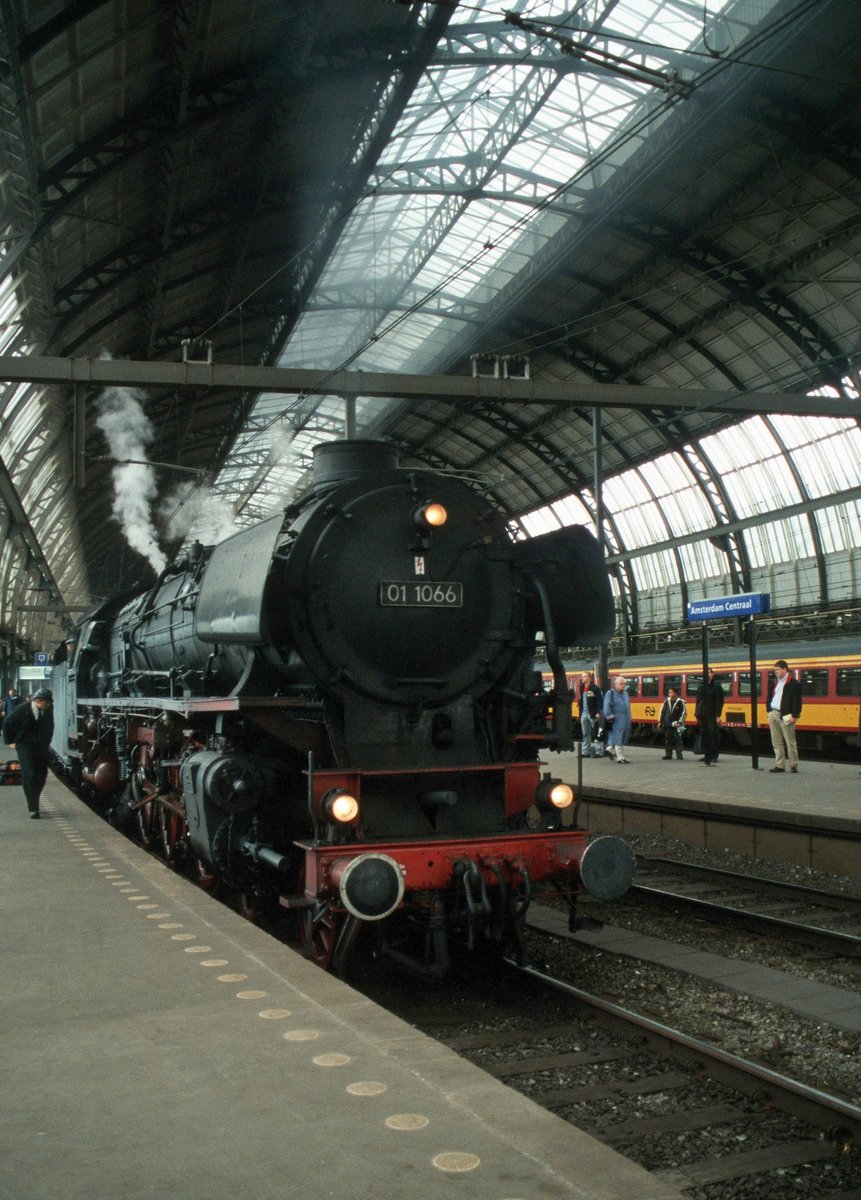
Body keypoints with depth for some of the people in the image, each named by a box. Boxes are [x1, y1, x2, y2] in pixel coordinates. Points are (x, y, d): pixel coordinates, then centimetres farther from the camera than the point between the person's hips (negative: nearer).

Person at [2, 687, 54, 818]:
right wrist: (10, 741, 0)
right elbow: (7, 724, 0)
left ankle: (33, 801, 21)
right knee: (29, 775, -12)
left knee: (42, 774, 3)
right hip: (25, 747, -4)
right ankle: (33, 807, -11)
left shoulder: (47, 710, -3)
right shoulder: (22, 709, -14)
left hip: (42, 748, 5)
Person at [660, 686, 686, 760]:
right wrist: (660, 721, 10)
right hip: (667, 725, 5)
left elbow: (684, 713, -6)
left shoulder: (680, 702, -5)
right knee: (668, 739, 8)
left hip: (676, 724, -5)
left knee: (678, 739, -5)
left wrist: (680, 722, -13)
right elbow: (662, 711, 14)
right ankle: (668, 754, 14)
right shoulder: (667, 701, 8)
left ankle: (679, 755, -1)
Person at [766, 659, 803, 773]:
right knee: (776, 742, 8)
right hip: (773, 714, 7)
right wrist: (769, 711, 11)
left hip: (785, 716, -7)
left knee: (790, 742, -1)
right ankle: (779, 765, 13)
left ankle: (794, 765, 7)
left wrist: (794, 716, -15)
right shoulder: (775, 682, 14)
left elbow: (797, 701, -11)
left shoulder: (794, 684, -8)